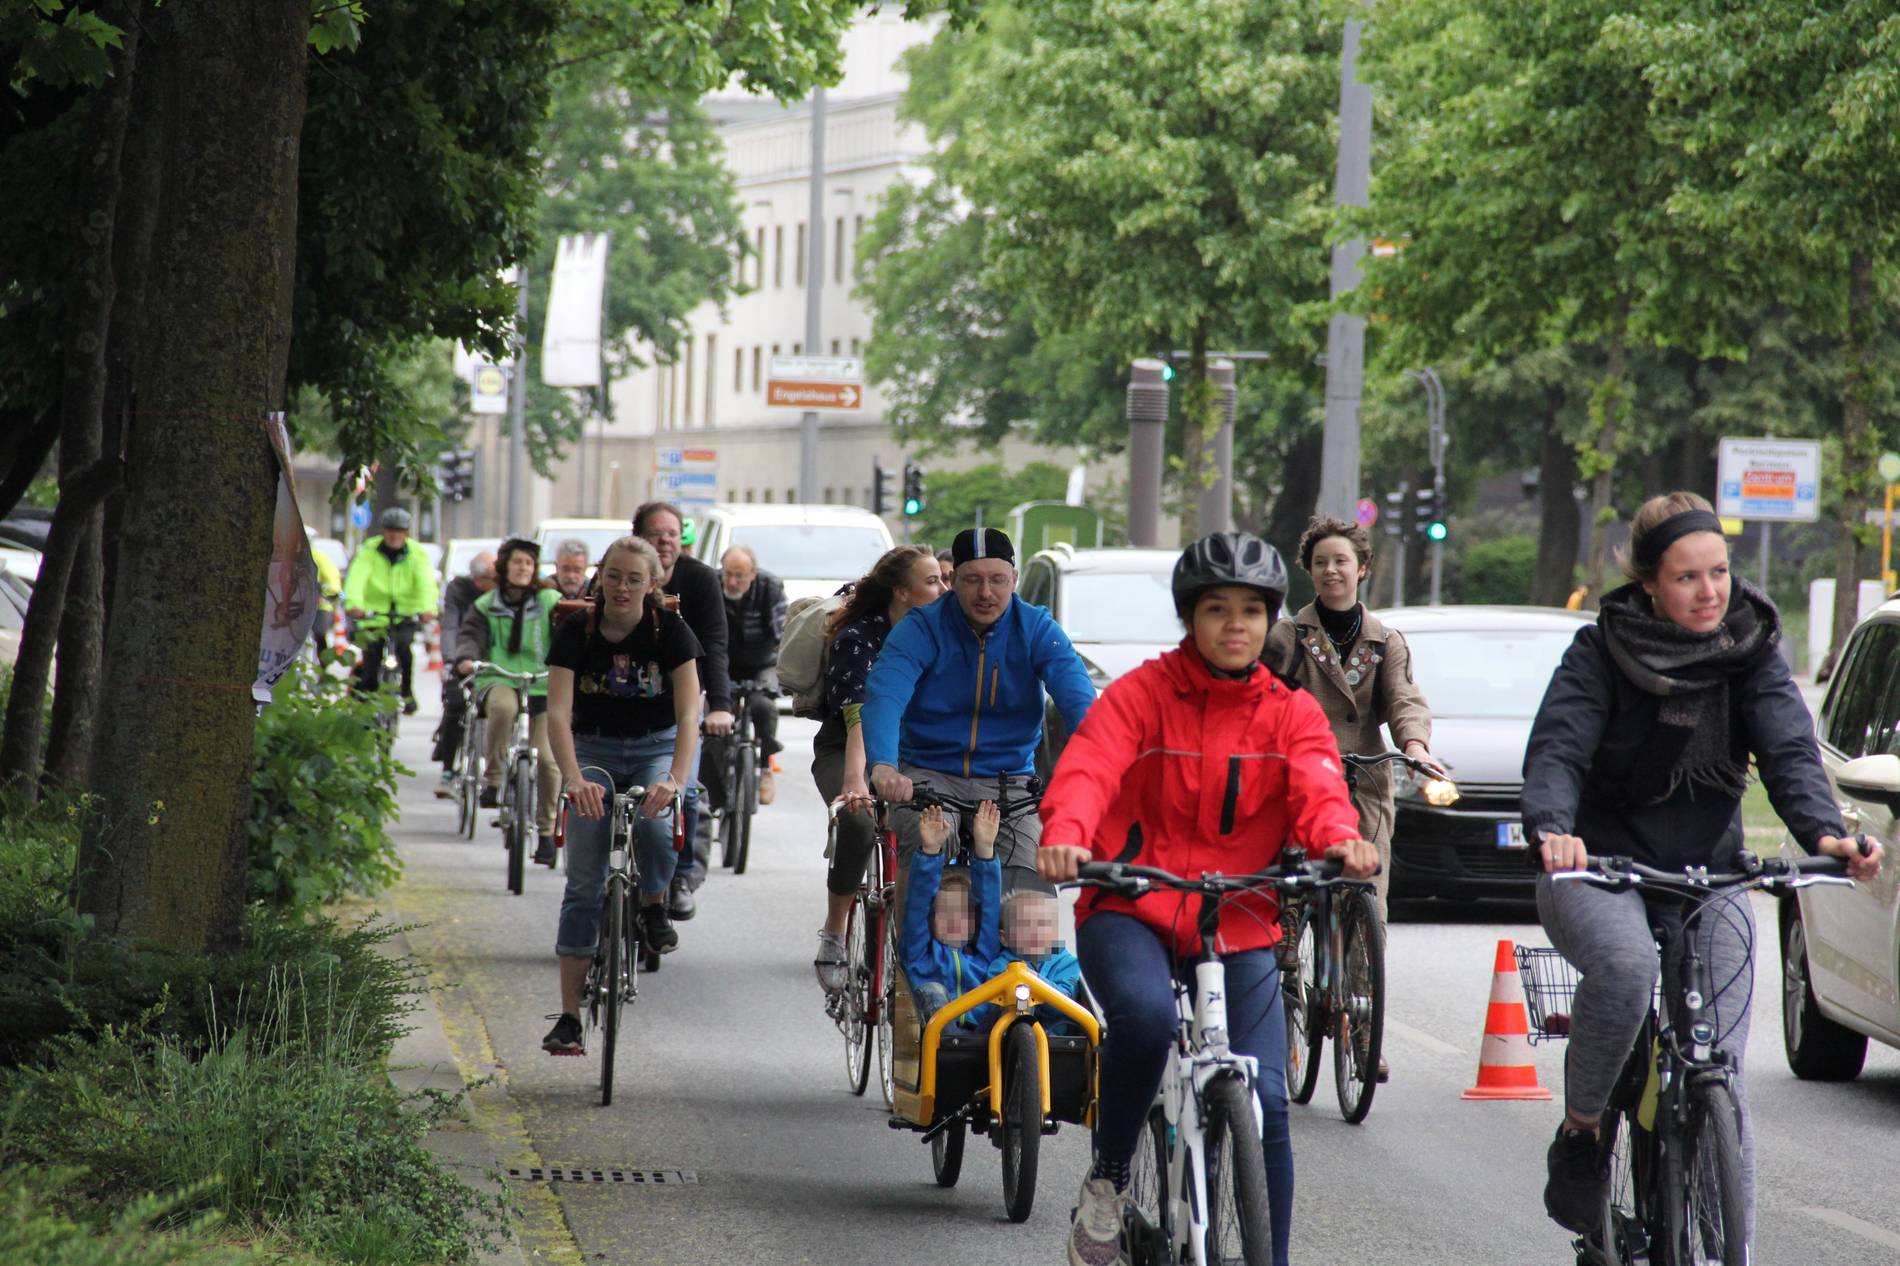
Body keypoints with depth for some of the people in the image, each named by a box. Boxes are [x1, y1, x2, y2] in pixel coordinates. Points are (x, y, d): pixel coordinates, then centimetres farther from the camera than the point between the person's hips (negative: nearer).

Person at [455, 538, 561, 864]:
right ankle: (492, 778, -22)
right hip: (498, 681, -1)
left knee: (547, 759, -8)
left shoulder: (550, 602, 7)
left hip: (543, 687, 1)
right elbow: (470, 635, -2)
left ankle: (546, 831, 7)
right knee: (502, 706, -38)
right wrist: (466, 658, -24)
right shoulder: (486, 606, 10)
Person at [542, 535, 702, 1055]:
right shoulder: (577, 631, -14)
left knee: (655, 824, -33)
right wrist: (574, 778, -38)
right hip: (592, 750, 1)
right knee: (583, 881, -9)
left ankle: (653, 906, 2)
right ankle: (569, 1016, -8)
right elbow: (558, 712, -22)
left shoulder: (670, 629, -15)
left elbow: (688, 713, -22)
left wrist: (675, 780, -38)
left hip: (658, 747, 0)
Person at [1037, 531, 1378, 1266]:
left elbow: (1317, 785, -11)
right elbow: (1088, 769, -17)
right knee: (1145, 1014, -34)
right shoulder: (1141, 695, 1)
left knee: (1264, 1103, -12)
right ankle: (1107, 1180, -11)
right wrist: (1065, 837, -40)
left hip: (1239, 929, 3)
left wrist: (1339, 837, -35)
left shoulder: (1292, 714, 9)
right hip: (1130, 910, -3)